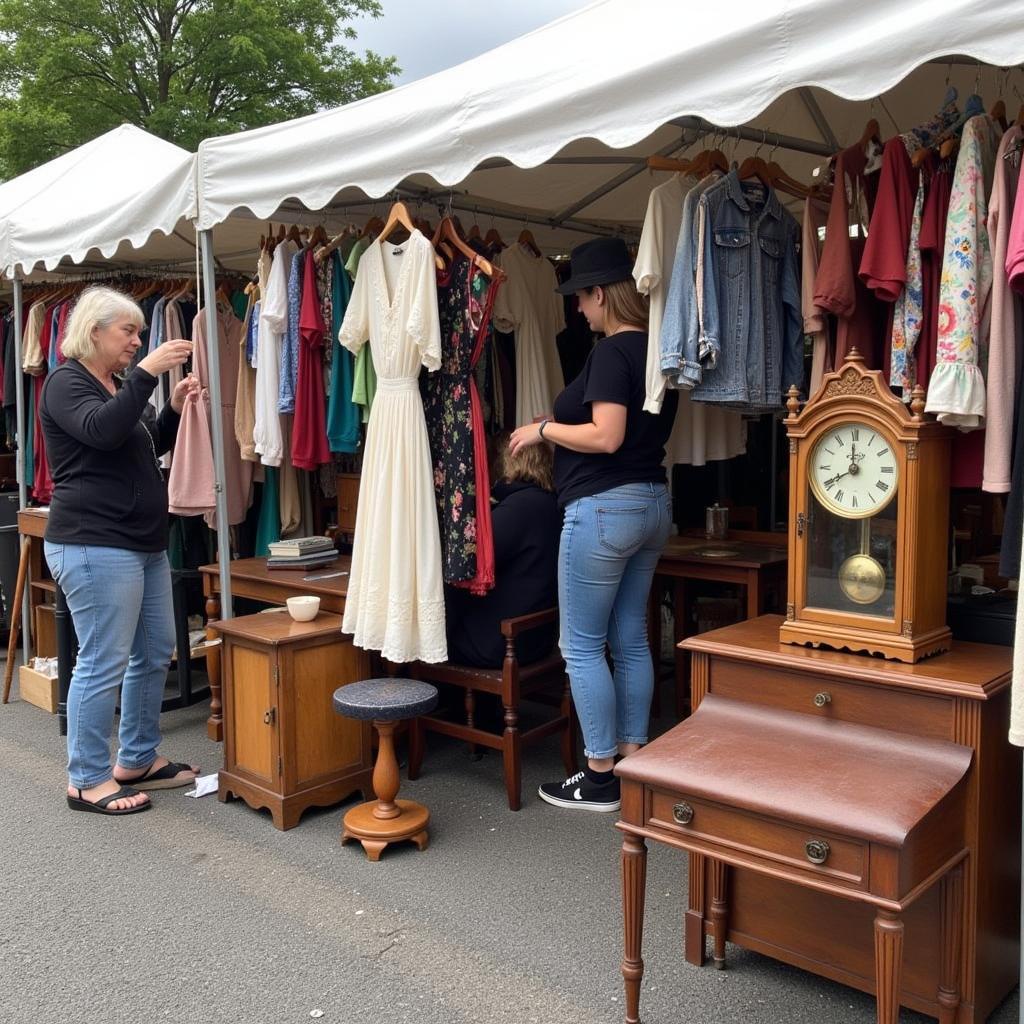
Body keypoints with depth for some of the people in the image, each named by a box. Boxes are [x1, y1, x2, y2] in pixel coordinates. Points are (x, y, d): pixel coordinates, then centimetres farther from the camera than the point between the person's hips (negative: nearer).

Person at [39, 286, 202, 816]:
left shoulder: (119, 386, 19)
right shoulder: (67, 383, -8)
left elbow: (151, 447, 25)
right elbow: (103, 430, -27)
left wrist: (175, 407, 9)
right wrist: (147, 373, -28)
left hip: (143, 544, 10)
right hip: (94, 546, -10)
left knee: (156, 654, 13)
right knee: (104, 663, -5)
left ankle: (138, 759, 26)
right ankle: (87, 780, 8)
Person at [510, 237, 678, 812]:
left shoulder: (613, 351, -15)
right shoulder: (658, 350, 13)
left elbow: (606, 437, -23)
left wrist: (544, 430, -8)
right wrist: (566, 422, 21)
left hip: (605, 506, -9)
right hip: (652, 503, 9)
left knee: (583, 646, 1)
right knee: (631, 641, 14)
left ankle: (600, 779, 10)